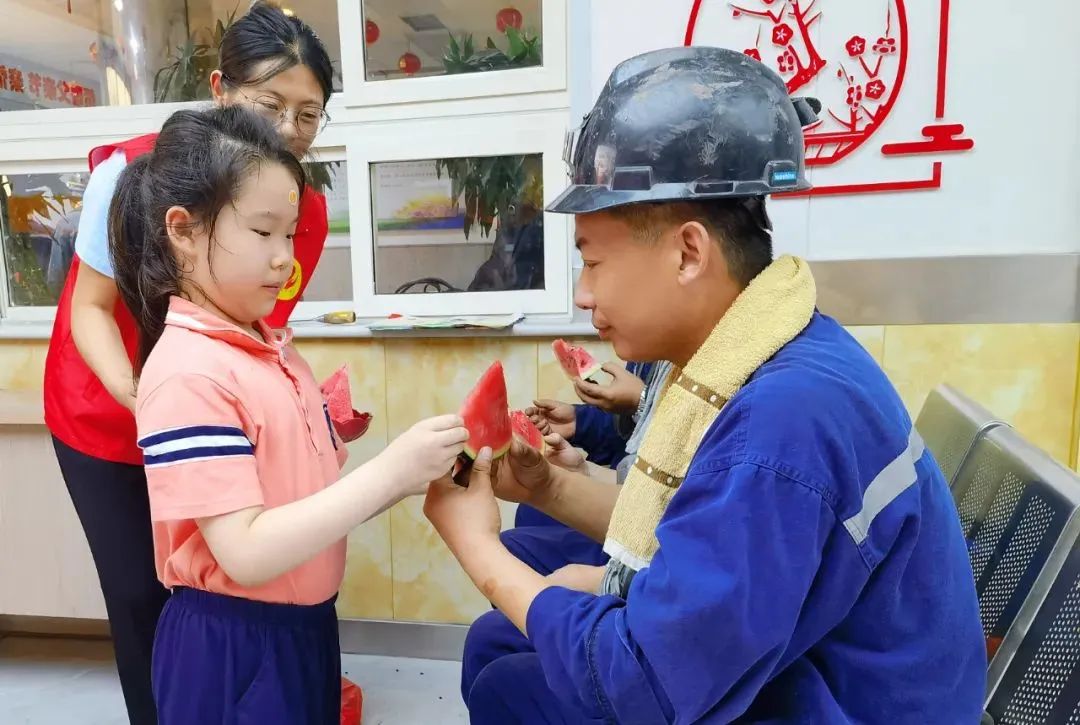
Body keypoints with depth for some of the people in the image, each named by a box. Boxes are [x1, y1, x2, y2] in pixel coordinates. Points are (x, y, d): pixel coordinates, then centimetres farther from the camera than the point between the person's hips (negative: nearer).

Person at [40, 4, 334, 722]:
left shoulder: (307, 211, -15)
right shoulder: (134, 171, -23)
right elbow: (90, 307, -15)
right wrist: (133, 392, -32)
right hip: (106, 419, -2)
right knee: (140, 592, 7)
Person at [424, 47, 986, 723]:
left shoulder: (779, 425, -34)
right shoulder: (754, 365, -3)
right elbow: (690, 539, 6)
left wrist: (480, 548, -16)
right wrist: (549, 487, -6)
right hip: (772, 667, 8)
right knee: (498, 643, 9)